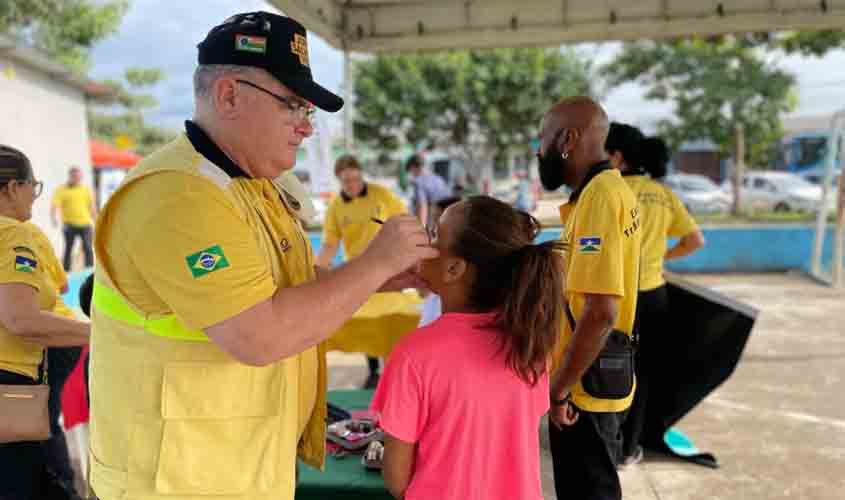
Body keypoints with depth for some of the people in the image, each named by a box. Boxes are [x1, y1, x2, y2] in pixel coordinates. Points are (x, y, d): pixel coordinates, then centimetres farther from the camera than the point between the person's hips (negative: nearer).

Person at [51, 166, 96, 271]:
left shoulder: (86, 189, 11)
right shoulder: (62, 190, 1)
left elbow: (92, 207, 16)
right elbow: (54, 206, -7)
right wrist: (53, 217, -24)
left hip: (85, 224, 2)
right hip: (69, 225, -1)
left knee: (88, 248, -4)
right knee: (68, 249, 5)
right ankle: (66, 271, 13)